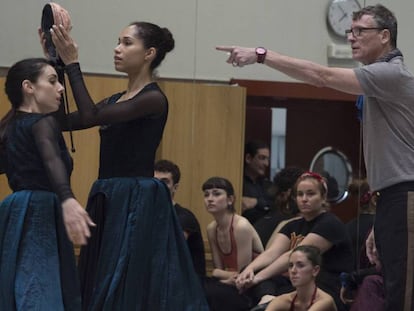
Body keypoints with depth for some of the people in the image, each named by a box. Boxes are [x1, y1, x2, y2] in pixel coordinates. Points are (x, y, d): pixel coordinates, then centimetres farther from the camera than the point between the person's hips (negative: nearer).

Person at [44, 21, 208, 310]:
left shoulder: (154, 99, -11)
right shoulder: (117, 100, 15)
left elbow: (91, 116, -20)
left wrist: (72, 63, -15)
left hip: (138, 202, -9)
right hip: (108, 200, 9)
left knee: (130, 285, -8)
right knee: (100, 286, 9)